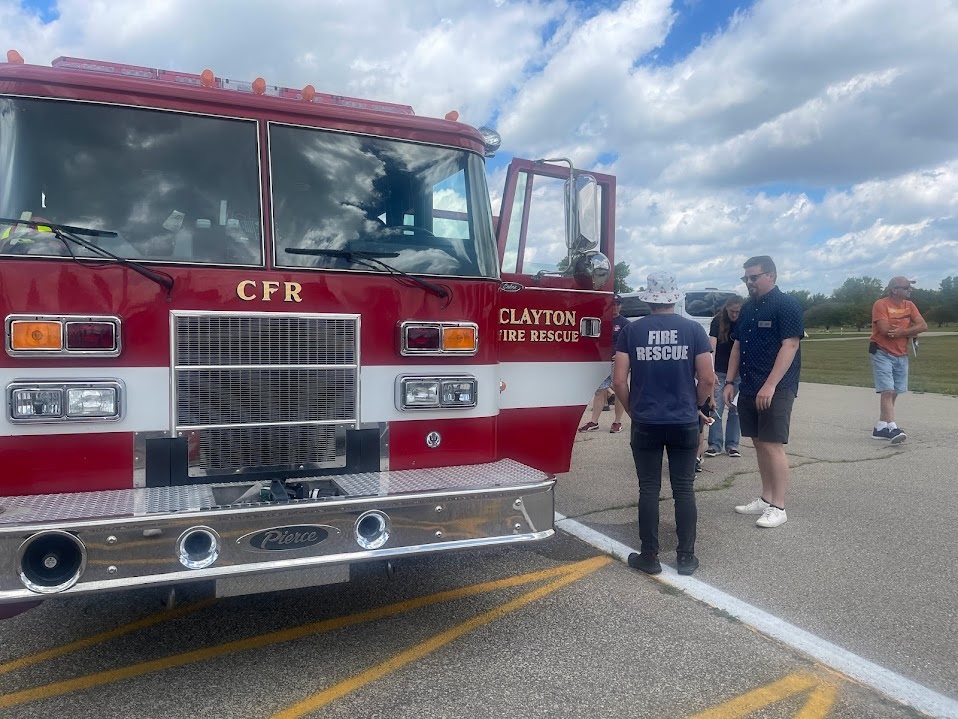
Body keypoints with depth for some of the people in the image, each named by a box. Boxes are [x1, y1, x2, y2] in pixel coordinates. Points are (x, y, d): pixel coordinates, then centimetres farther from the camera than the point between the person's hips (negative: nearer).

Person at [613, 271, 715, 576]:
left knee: (648, 489, 7)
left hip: (645, 424, 0)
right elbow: (707, 379, -4)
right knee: (683, 488, 9)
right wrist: (696, 406, 14)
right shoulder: (694, 329, -3)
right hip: (685, 424, 0)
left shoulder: (631, 331, -3)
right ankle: (686, 556, 16)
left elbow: (619, 381, -6)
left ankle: (649, 557, 14)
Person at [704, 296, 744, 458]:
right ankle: (715, 445, 5)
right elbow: (712, 346, -17)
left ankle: (732, 445, 15)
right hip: (720, 372, -1)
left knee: (735, 409, 6)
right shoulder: (718, 321, -9)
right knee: (716, 408, -2)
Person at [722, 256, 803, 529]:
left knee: (772, 445, -6)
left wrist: (770, 385, -23)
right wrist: (730, 382, 11)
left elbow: (790, 345, -16)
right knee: (759, 444, 12)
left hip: (775, 389, -7)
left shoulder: (786, 304, -8)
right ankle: (766, 498, 22)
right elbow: (737, 346, 18)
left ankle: (777, 507, 2)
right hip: (748, 388, 8)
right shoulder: (747, 308, 15)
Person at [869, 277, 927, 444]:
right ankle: (893, 428, -17)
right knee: (887, 391, -13)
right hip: (882, 354, -6)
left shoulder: (909, 305, 9)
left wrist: (900, 331, -16)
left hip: (901, 355, 6)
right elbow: (885, 330, -20)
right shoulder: (881, 304, -9)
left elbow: (923, 325, -1)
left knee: (893, 393, 7)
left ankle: (880, 428, 15)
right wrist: (910, 332, -7)